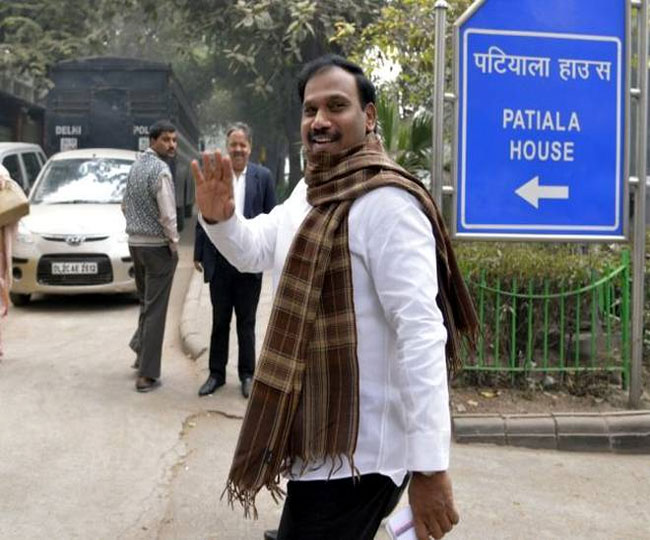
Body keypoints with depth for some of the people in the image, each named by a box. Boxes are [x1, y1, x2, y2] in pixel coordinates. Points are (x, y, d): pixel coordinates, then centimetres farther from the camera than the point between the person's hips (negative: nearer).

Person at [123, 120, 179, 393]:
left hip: (135, 243, 8)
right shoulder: (160, 170, -17)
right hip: (157, 245, -8)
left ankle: (141, 351, 28)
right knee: (155, 310, -2)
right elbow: (167, 215, -21)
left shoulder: (136, 166, 9)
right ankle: (147, 374, 2)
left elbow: (125, 205, 16)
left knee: (146, 303, 23)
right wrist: (174, 244, -8)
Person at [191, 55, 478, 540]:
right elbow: (255, 251, 21)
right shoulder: (310, 191, 9)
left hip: (357, 450, -10)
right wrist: (219, 218, -2)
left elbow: (421, 331, -28)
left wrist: (430, 467, -30)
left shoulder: (385, 202, -22)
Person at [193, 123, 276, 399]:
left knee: (246, 322, 10)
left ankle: (247, 375, 22)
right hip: (219, 260, 1)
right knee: (219, 321, 12)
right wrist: (198, 254, 3)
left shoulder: (263, 176, 1)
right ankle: (216, 373, 24)